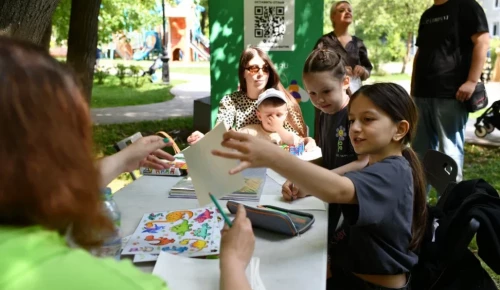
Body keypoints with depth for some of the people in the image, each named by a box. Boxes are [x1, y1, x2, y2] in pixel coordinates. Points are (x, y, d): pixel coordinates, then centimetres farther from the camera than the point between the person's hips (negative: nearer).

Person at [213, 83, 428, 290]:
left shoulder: (392, 173, -24)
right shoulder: (383, 168, 8)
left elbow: (337, 190, -43)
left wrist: (272, 157, -58)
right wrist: (305, 181, -4)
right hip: (352, 273, 9)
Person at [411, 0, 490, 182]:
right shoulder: (427, 15, 21)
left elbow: (482, 41, -10)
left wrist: (472, 81, -19)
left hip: (450, 94, -7)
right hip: (422, 93, 7)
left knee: (449, 150, -3)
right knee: (420, 149, 12)